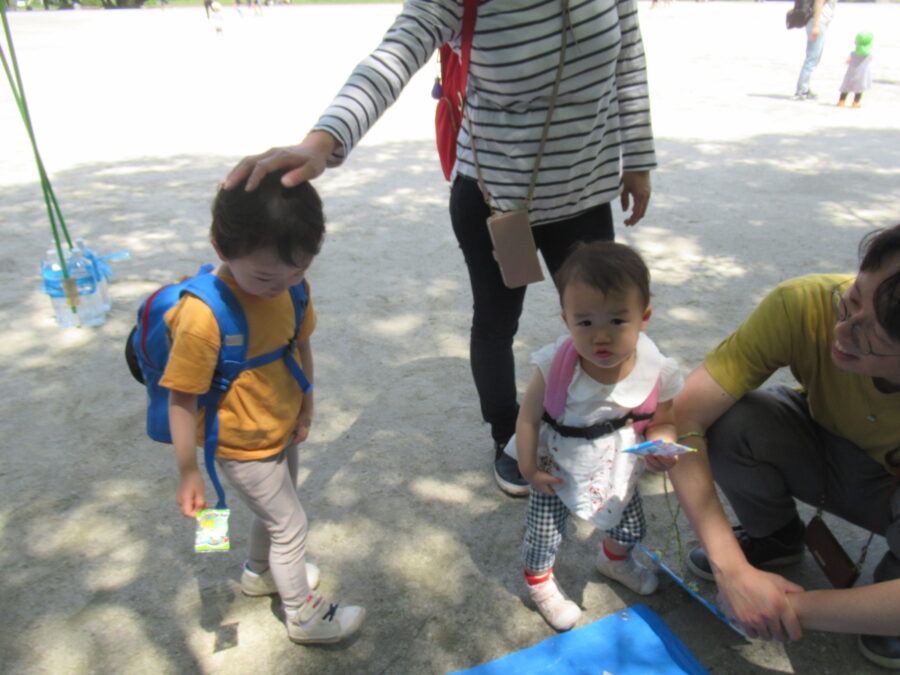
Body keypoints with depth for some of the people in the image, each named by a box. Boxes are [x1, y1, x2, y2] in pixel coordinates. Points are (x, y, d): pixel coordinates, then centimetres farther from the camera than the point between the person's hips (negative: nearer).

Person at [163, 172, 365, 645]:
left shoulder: (289, 287, -13)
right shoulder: (203, 317, -34)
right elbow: (181, 400, -26)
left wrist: (305, 409, 8)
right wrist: (188, 473, -18)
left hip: (283, 432, 7)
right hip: (243, 449, -7)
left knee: (272, 511, 28)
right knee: (290, 525, 8)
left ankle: (260, 573, 57)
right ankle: (303, 614, 34)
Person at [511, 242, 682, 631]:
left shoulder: (655, 372, -27)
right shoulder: (556, 366, -32)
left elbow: (663, 423, -11)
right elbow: (529, 417, -18)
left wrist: (661, 443, -32)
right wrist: (529, 469, -14)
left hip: (617, 471, 3)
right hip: (556, 469, -3)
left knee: (631, 529, 23)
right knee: (544, 536, 9)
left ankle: (614, 559, 61)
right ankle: (539, 582, 45)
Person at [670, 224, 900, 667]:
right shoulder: (804, 306, -34)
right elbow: (684, 418, -34)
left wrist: (801, 608, -33)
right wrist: (733, 570, -38)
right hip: (826, 449, 2)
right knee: (726, 420, -28)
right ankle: (775, 536, 4)